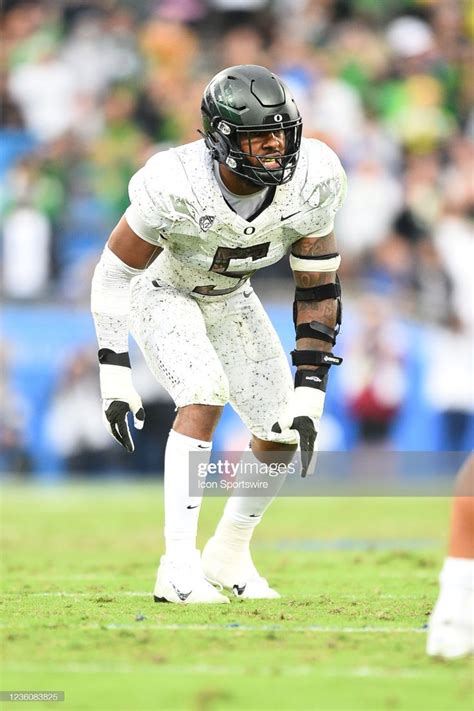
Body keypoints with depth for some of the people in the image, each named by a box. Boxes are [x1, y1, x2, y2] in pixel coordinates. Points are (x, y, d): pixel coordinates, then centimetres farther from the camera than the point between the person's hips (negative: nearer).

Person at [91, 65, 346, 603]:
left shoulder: (311, 181, -26)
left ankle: (228, 556, 22)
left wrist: (309, 393, -18)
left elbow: (317, 289, -16)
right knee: (206, 394, -29)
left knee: (284, 432, -1)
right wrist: (113, 373, -26)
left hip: (229, 297, 5)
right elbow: (113, 273, -24)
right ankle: (179, 569, -29)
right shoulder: (176, 186, -38)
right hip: (161, 292, -5)